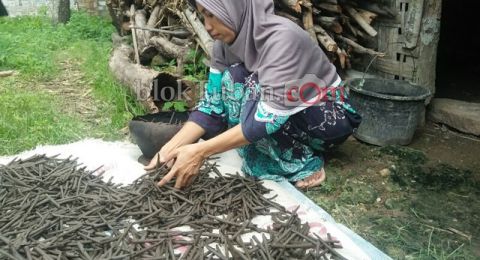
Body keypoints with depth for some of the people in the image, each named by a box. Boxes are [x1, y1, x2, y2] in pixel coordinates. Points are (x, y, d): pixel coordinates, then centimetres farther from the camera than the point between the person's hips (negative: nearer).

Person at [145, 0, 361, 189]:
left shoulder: (281, 37, -30)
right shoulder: (226, 42, -8)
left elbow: (271, 116, -36)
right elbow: (212, 105, -9)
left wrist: (201, 151, -37)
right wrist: (171, 148, -23)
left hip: (331, 116, -7)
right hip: (288, 124, 7)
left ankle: (305, 163, -12)